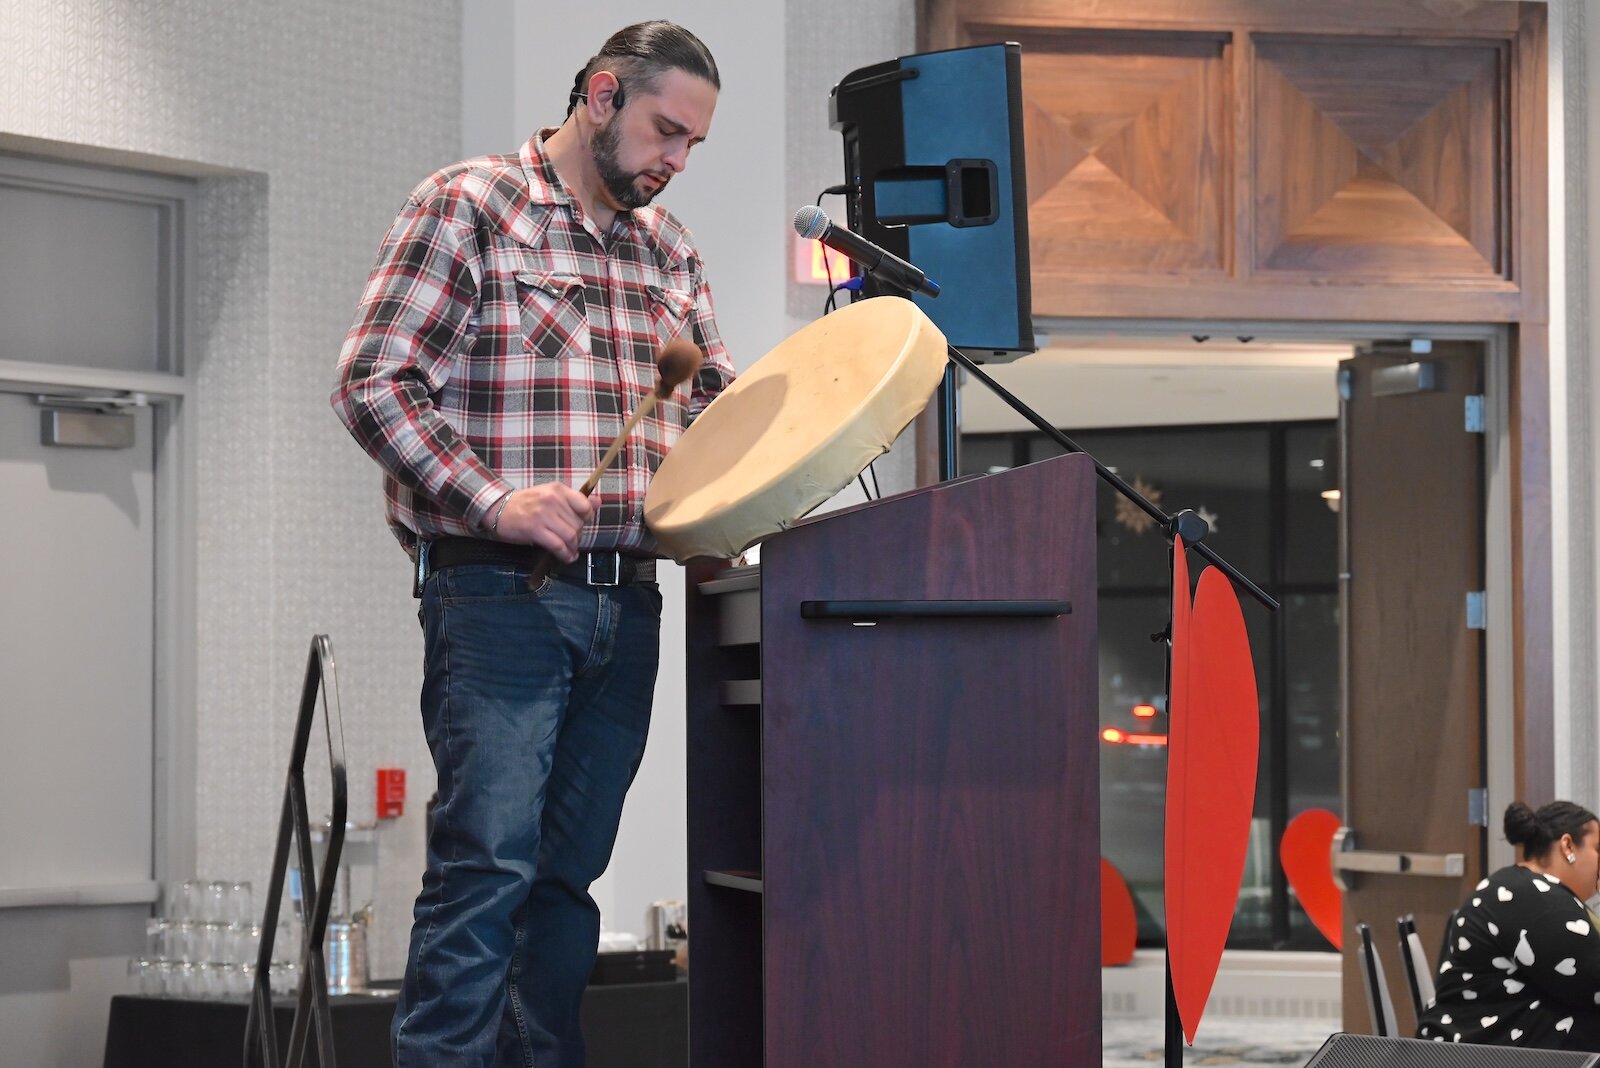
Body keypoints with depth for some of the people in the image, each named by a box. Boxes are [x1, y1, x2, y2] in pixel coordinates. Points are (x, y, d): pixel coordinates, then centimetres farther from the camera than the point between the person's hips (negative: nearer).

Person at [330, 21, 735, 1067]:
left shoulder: (668, 248, 17)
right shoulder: (469, 206, -3)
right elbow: (374, 381, -9)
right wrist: (494, 502, -19)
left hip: (626, 600, 6)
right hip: (499, 596, -6)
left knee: (570, 872, 8)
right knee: (488, 863, -14)